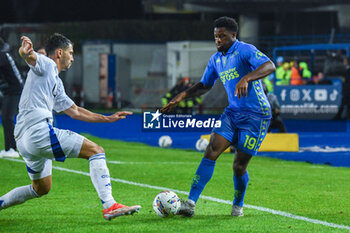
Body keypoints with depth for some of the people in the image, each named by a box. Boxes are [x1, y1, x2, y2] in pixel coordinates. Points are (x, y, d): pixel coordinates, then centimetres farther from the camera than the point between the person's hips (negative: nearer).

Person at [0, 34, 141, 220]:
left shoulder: (56, 83, 28)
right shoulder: (46, 65, 2)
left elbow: (75, 111, 34)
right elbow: (29, 57, -21)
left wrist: (108, 118, 34)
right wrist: (25, 51, -46)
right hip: (39, 131, -11)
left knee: (41, 189, 26)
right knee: (96, 151, -12)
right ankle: (109, 206, -24)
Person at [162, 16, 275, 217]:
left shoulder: (245, 50, -12)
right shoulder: (216, 59, 12)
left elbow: (270, 66, -27)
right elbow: (205, 85, 25)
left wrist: (246, 78, -42)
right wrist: (182, 96, 11)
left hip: (256, 115, -6)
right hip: (233, 112, 6)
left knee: (239, 166, -3)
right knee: (212, 151, -13)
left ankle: (238, 205, 25)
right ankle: (191, 203, -19)